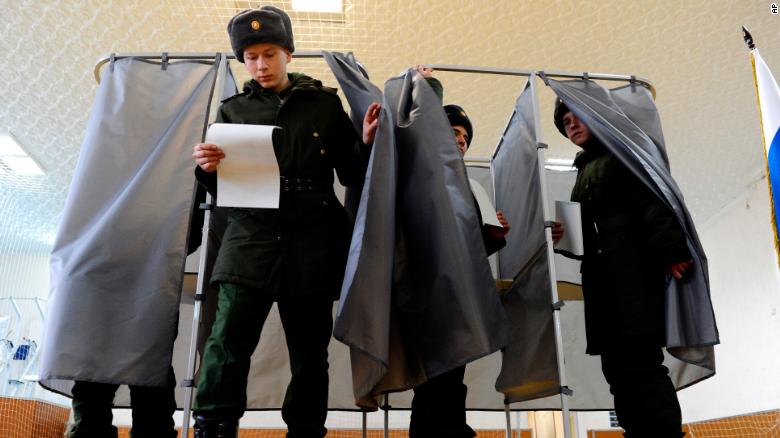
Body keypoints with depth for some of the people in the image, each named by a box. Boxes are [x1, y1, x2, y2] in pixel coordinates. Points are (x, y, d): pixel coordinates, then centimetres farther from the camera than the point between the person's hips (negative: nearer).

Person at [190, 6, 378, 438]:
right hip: (251, 238, 1)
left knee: (309, 350, 5)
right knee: (227, 340, -12)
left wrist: (367, 142, -7)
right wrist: (208, 168, -8)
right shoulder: (234, 110, 14)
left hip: (312, 244, 0)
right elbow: (222, 188, 14)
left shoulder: (325, 103, 11)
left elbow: (351, 174, 12)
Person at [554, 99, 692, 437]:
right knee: (618, 371, 4)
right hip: (603, 284, 8)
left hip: (634, 277, -8)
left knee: (642, 365, -15)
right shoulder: (584, 172, 28)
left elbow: (654, 201, -10)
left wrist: (669, 252, -22)